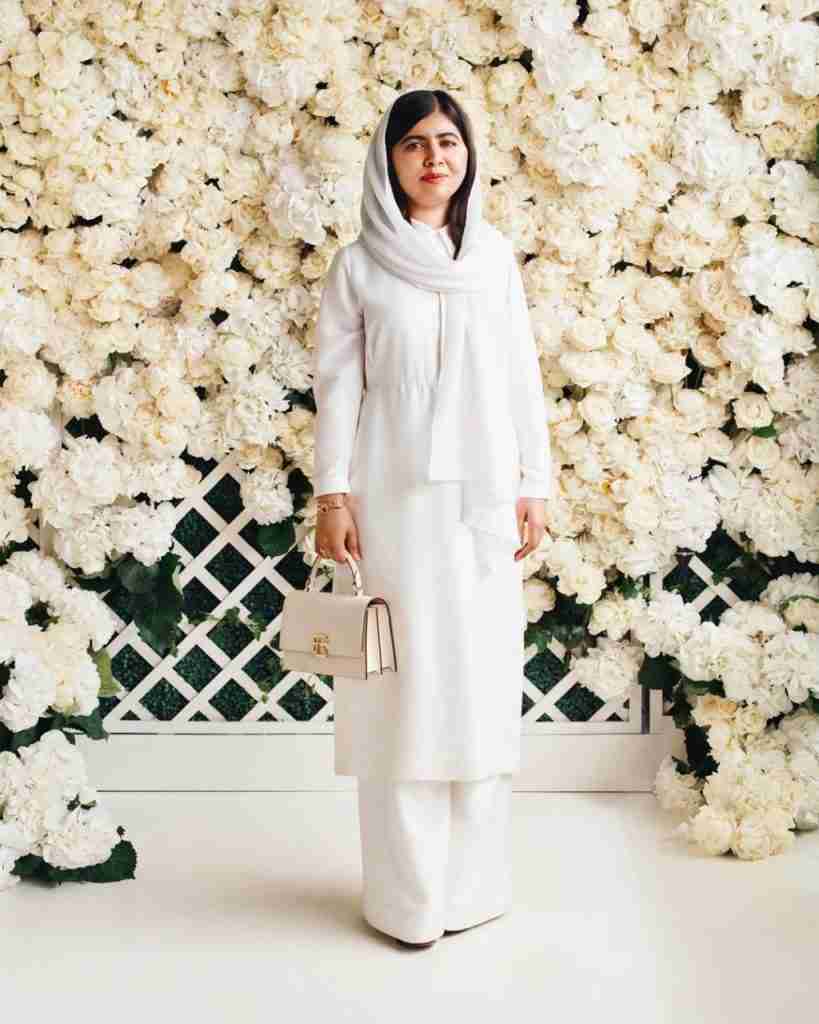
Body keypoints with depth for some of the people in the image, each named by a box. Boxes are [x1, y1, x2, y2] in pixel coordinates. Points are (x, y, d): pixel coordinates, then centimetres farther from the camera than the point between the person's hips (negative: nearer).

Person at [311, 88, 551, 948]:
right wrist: (332, 493, -8)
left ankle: (474, 881, 19)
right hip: (396, 497, -3)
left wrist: (533, 484, 4)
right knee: (405, 684, -1)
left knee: (480, 679, 6)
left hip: (481, 496, 3)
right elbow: (337, 386, -1)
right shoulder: (357, 266, 1)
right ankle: (407, 895, 10)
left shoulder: (495, 256, 9)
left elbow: (522, 377, 8)